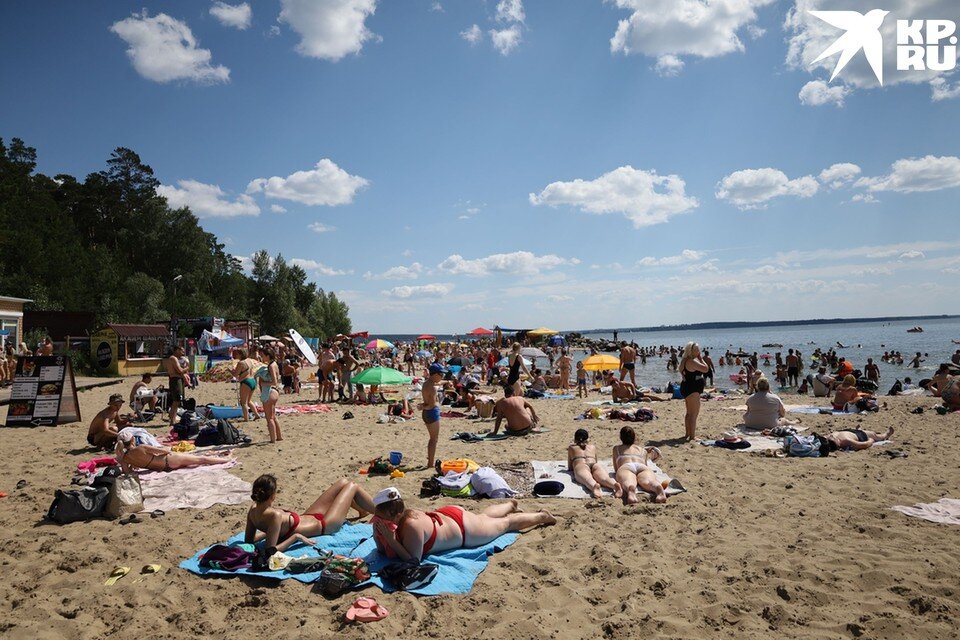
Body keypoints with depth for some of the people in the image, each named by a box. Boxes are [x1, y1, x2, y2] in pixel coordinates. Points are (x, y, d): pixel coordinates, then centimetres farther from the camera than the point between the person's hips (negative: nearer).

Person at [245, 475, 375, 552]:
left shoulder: (253, 510, -17)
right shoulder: (274, 515, -41)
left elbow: (249, 540, -5)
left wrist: (269, 531, -2)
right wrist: (296, 536, -35)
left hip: (307, 517, 8)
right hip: (321, 526, -8)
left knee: (343, 481, 20)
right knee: (352, 486, 7)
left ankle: (363, 510, 50)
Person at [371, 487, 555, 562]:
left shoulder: (411, 525, -41)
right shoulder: (399, 517, -19)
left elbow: (414, 561, -38)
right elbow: (383, 551, -7)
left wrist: (392, 541, -44)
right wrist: (378, 536, -27)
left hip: (464, 529, -7)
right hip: (447, 514, 7)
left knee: (506, 523, 18)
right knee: (483, 516, 36)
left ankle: (542, 516, 41)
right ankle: (510, 504, 64)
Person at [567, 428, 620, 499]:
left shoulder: (571, 448, 34)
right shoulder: (593, 447, 39)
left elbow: (569, 467, 38)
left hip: (580, 466, -1)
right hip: (595, 465, 2)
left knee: (587, 479, -34)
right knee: (604, 478, -30)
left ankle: (594, 486, -71)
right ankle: (615, 484, -65)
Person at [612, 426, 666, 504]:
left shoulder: (616, 449, 40)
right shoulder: (643, 450, 41)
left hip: (626, 467, -1)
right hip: (643, 467, 1)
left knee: (628, 482, -36)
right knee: (648, 482, -33)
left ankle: (631, 493, -75)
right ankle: (661, 493, -70)